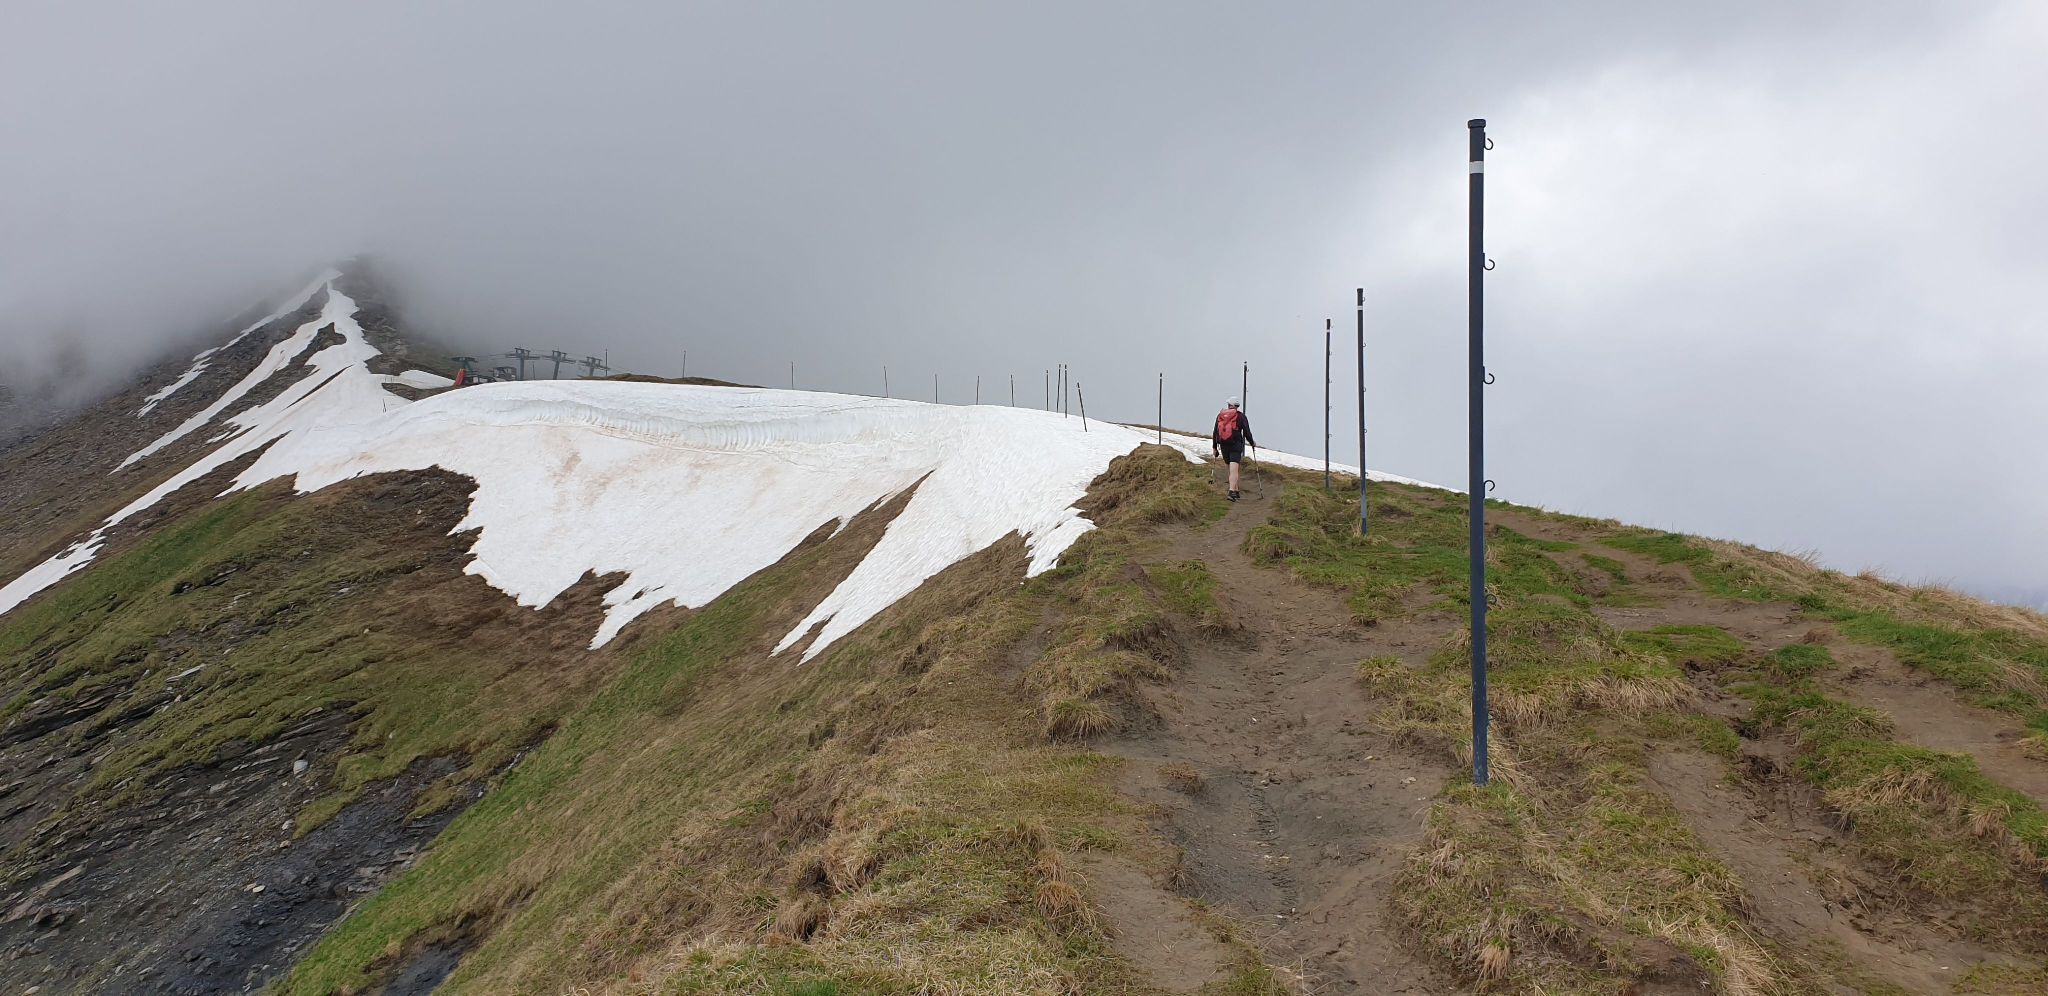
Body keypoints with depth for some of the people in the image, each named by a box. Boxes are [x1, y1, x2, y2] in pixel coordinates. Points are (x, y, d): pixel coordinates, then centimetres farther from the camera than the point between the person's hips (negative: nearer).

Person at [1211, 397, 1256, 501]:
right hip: (1236, 446, -4)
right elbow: (1247, 432, -3)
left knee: (1231, 469, 18)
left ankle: (1236, 491, 23)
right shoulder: (1241, 416, -2)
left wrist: (1214, 447, 17)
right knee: (1234, 470, -11)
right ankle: (1232, 492, -25)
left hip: (1223, 446, 4)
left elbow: (1215, 432, 10)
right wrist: (1252, 443, 15)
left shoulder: (1220, 415, 9)